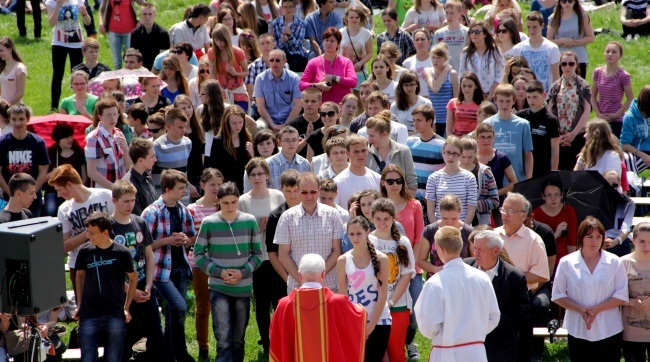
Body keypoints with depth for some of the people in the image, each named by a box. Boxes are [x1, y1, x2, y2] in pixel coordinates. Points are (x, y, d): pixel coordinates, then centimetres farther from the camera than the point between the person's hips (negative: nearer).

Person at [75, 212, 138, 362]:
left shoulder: (121, 252, -5)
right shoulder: (85, 251, 0)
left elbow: (133, 278, 8)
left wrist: (126, 308, 4)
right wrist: (79, 305, 10)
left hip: (115, 316, -1)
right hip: (89, 315, 2)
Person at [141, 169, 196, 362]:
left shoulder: (184, 211, 7)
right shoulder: (152, 212, -12)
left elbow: (192, 237, 19)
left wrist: (185, 240, -4)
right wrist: (168, 240, -18)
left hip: (181, 267, 6)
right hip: (161, 269, -6)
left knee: (173, 311, 12)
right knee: (179, 307, -17)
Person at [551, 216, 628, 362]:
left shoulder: (614, 262, 1)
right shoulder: (566, 263, 1)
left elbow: (622, 295, -2)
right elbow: (558, 295, 2)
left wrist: (597, 309, -15)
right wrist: (581, 310, -14)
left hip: (609, 331, 0)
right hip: (578, 332, 0)